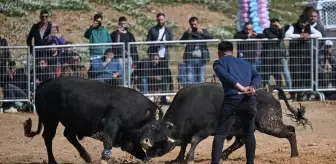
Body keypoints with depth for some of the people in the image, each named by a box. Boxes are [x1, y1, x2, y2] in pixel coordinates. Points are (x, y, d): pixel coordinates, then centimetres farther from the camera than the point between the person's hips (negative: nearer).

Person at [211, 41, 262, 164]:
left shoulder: (219, 63, 13)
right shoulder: (246, 63, 29)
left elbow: (225, 76, -7)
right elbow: (257, 77, 12)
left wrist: (242, 88, -12)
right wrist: (252, 87, -4)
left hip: (232, 100, -4)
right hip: (249, 100, 4)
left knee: (220, 134, -2)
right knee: (249, 133, 21)